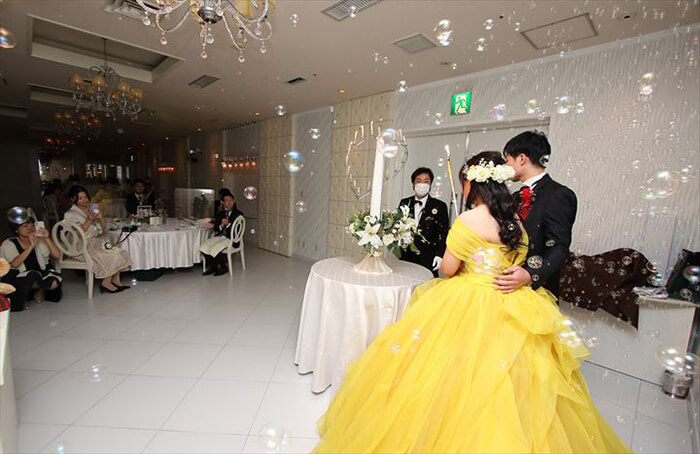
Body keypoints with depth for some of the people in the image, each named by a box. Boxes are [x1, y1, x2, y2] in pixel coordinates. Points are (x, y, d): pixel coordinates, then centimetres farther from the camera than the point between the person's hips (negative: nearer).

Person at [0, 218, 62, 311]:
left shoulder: (40, 241, -3)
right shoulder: (8, 244, -8)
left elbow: (57, 256, -14)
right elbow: (14, 264, -24)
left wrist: (47, 238, -23)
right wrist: (31, 246, -31)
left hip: (41, 275, 2)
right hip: (17, 278, -2)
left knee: (54, 282, -28)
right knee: (32, 275, -34)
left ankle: (40, 290, 7)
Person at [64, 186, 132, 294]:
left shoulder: (92, 210, 13)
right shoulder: (71, 214, -4)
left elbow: (104, 229, 10)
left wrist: (101, 218, -9)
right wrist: (89, 220, -20)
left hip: (98, 241, 6)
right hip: (84, 246, -6)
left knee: (121, 253, -15)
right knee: (112, 256, -24)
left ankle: (116, 281, -11)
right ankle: (106, 284, -11)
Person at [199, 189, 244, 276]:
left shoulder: (238, 214, -2)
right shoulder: (220, 214, 15)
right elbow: (215, 228, 10)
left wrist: (228, 224, -22)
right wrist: (221, 225, -11)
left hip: (231, 238, -6)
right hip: (219, 236, 6)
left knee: (215, 249, -27)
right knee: (203, 247, -17)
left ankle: (223, 268, 0)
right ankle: (212, 266, 6)